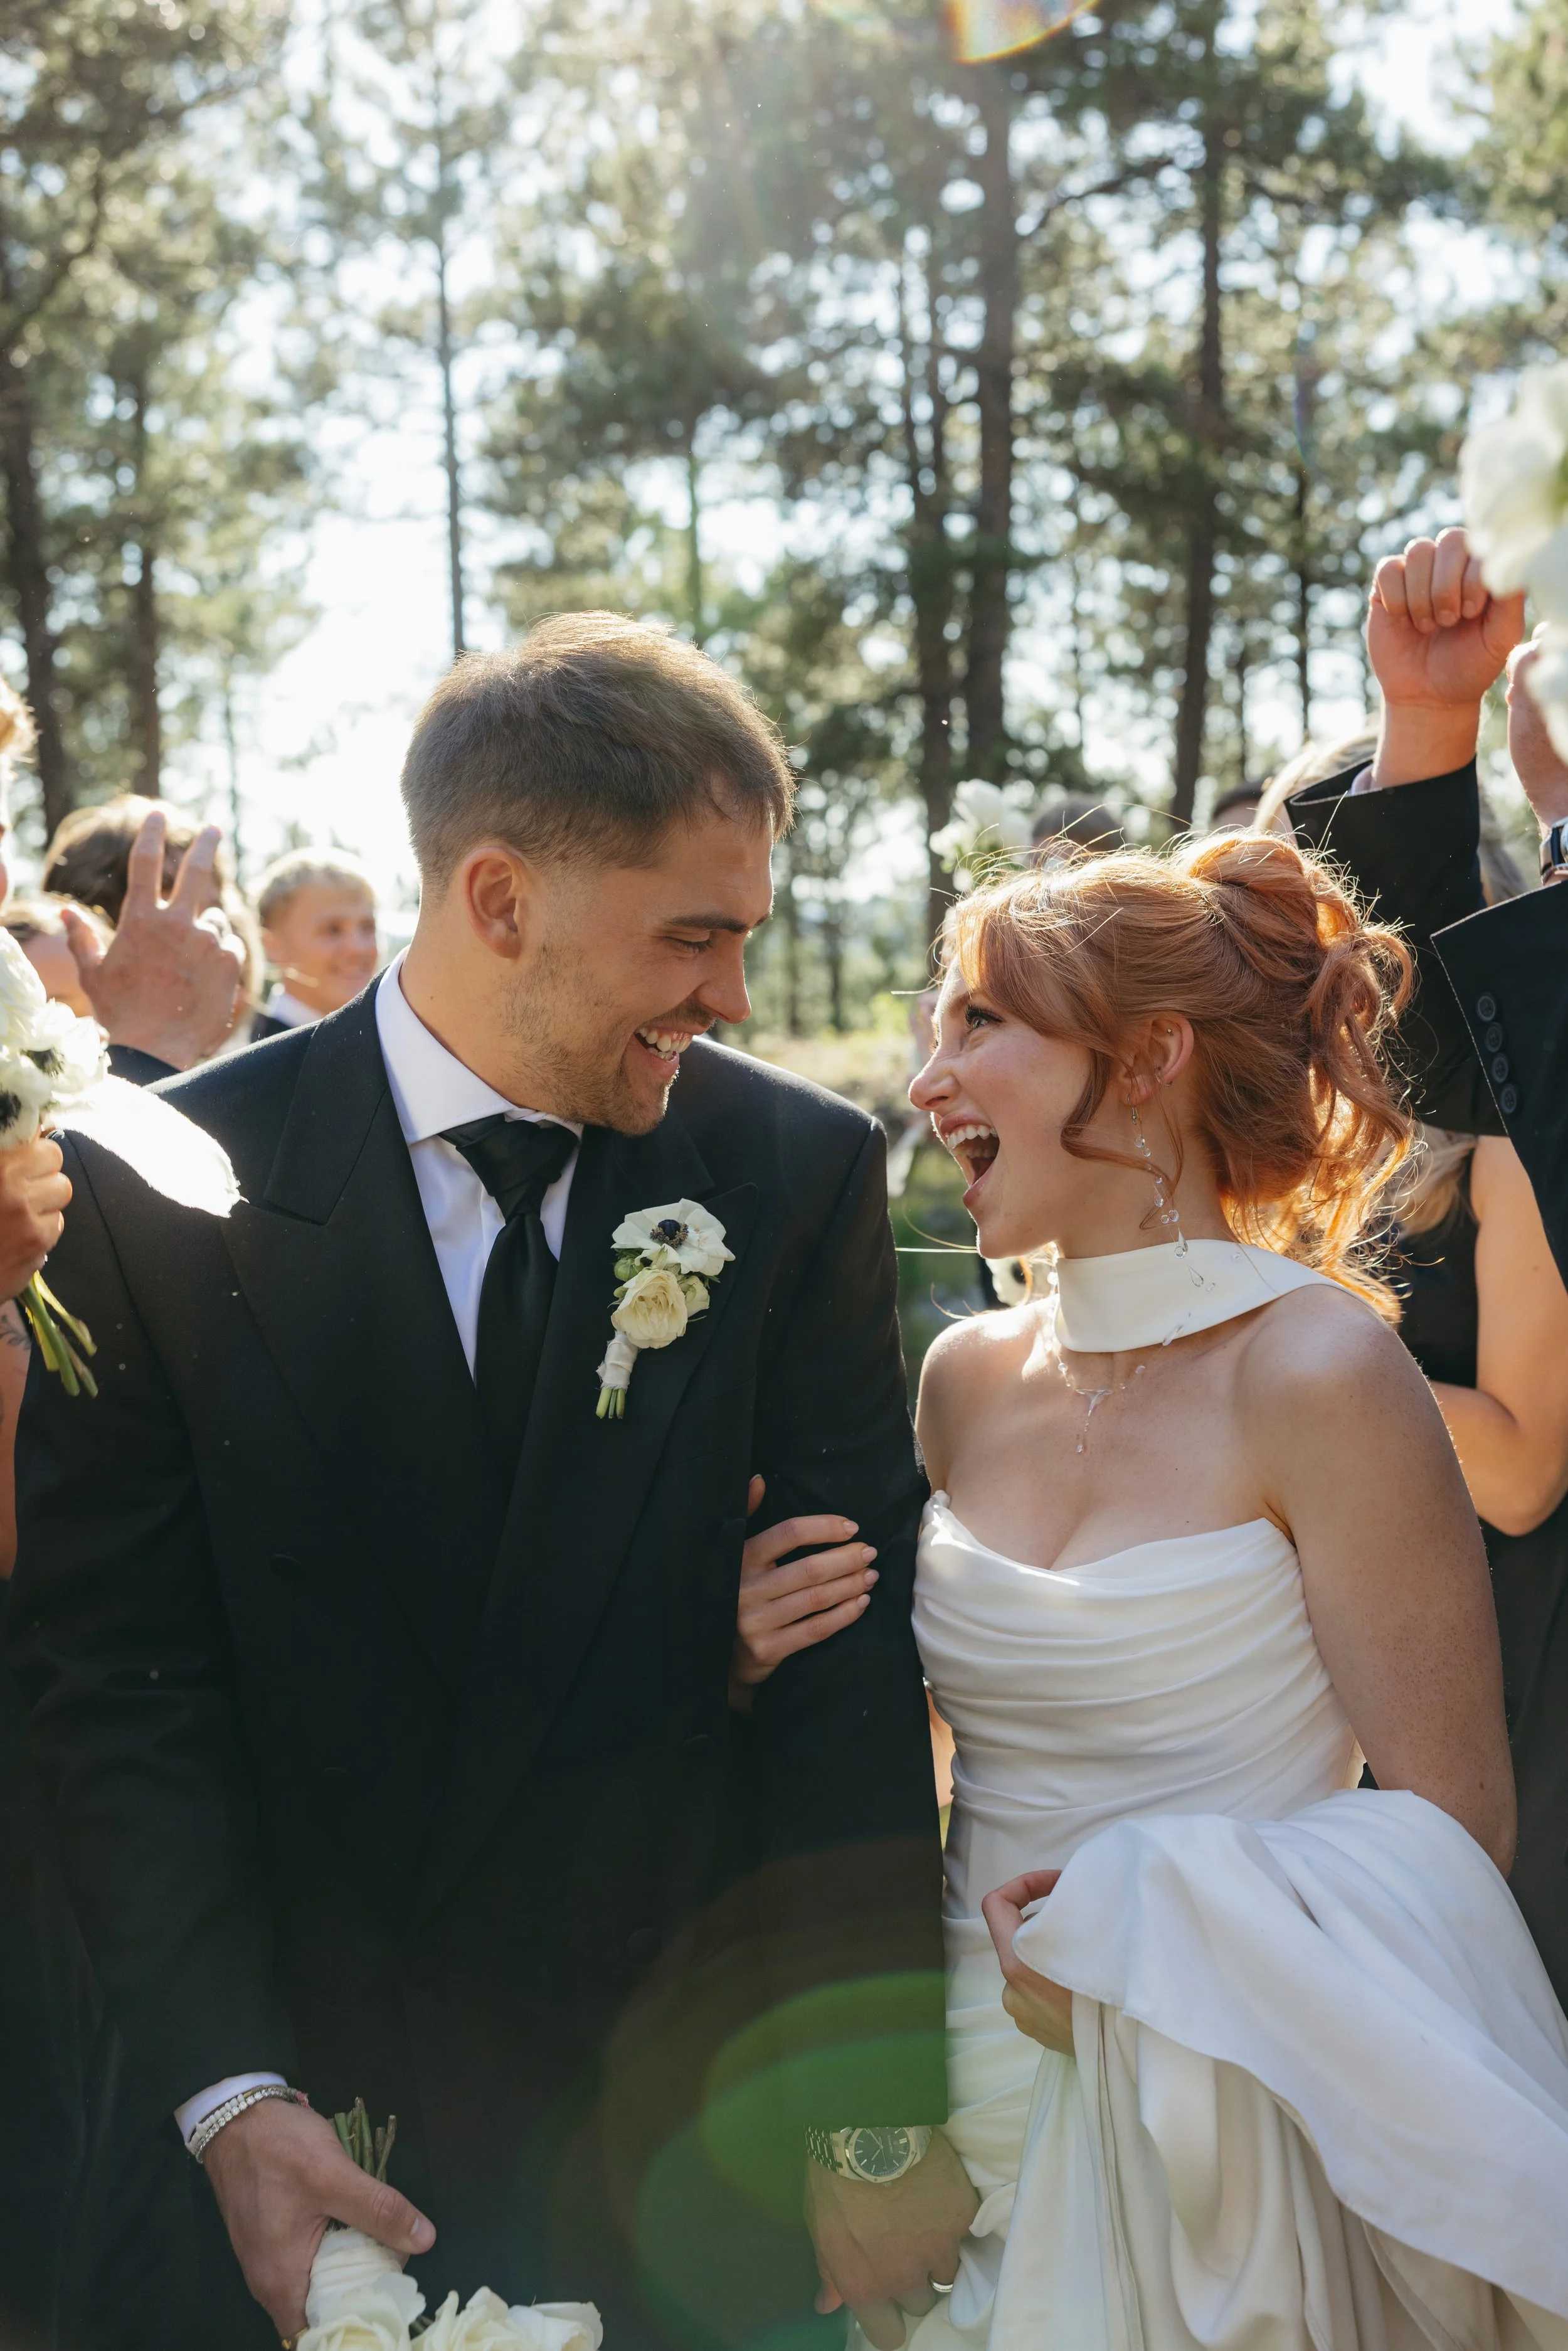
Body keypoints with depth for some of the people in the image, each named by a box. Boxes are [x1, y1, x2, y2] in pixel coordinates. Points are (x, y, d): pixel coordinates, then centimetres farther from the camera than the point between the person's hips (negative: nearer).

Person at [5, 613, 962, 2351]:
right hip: (333, 2130, 0)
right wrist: (227, 2098, -16)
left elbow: (851, 1654, -8)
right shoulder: (164, 1194, -11)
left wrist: (883, 2114, -9)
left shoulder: (800, 1172, -7)